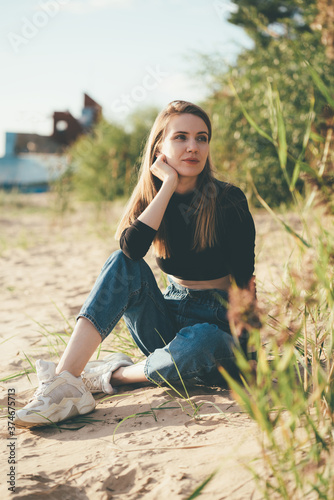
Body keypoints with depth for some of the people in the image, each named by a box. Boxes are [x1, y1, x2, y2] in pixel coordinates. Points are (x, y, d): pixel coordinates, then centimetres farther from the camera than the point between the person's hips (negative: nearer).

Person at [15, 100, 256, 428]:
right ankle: (64, 380, -32)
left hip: (218, 323, -3)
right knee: (122, 263, -23)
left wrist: (245, 346, -21)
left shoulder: (229, 201, -10)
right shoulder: (151, 196, 0)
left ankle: (116, 375, -16)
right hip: (169, 319, 3)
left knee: (201, 340, -39)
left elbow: (245, 281, -11)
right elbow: (132, 247, -22)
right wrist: (169, 183, -21)